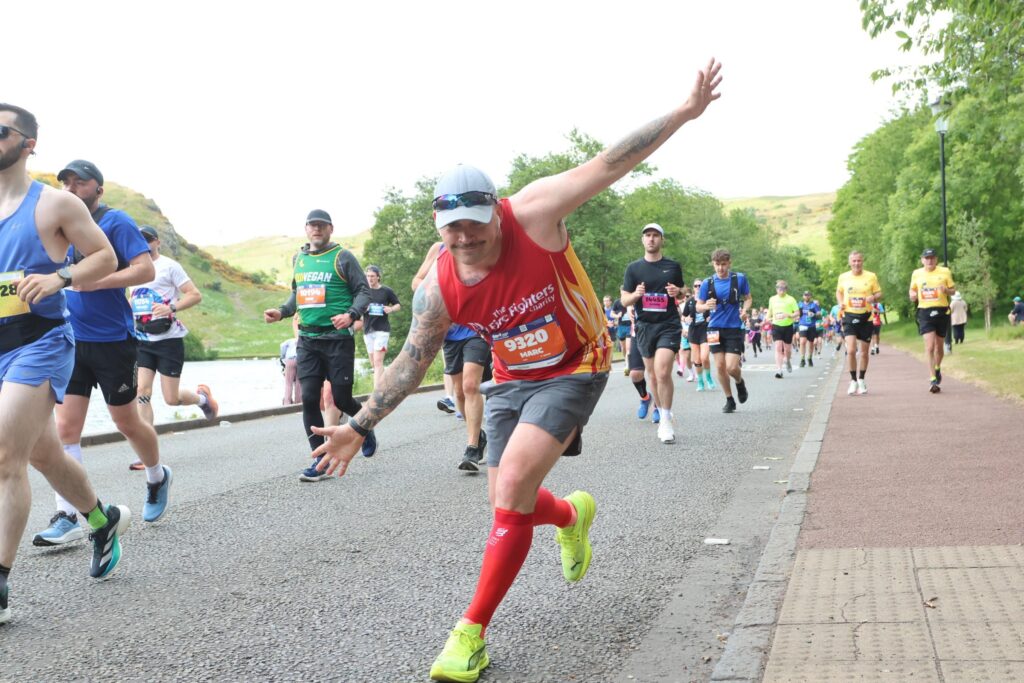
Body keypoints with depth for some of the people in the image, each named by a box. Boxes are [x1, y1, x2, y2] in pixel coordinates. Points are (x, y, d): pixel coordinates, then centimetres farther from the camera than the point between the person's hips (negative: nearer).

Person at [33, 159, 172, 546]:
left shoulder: (116, 222, -8)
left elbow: (146, 270, -17)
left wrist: (93, 282, -24)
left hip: (113, 341, -5)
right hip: (71, 341, 5)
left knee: (126, 421, 9)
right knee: (65, 427, -3)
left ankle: (158, 478, 36)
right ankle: (66, 518, -3)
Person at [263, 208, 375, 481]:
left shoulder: (343, 257, -2)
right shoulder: (298, 258, 14)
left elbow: (363, 291, -5)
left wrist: (352, 315, -22)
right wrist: (281, 312, 9)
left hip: (338, 338, -5)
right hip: (307, 340, 5)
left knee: (341, 398, -2)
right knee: (309, 398, -4)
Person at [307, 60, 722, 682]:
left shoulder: (532, 214, -23)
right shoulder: (439, 288, -14)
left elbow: (610, 165, -21)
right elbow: (411, 363, -2)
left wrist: (685, 113, -22)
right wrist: (359, 427, -2)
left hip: (576, 368, -5)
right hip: (513, 378, 5)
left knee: (512, 488, -20)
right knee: (509, 503, 8)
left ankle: (473, 632, -9)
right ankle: (573, 515, 47)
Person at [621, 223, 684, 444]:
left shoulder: (673, 266, 6)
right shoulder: (633, 268, 6)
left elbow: (682, 294, 18)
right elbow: (624, 300, 6)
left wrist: (678, 292, -6)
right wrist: (635, 294, -16)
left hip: (669, 325, -2)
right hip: (645, 326, 2)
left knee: (663, 372, -18)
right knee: (653, 376, 9)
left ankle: (666, 421, -10)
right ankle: (661, 413, 28)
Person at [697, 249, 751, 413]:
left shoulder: (740, 278, -2)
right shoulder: (707, 283, 0)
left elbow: (748, 298, 10)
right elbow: (698, 306, 6)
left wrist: (745, 310, -10)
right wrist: (706, 306, -17)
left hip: (734, 328, -2)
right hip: (715, 328, 2)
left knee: (732, 367, -10)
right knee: (720, 366, 1)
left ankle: (740, 383, 25)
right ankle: (729, 400, 18)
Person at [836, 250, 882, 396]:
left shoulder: (871, 277, 0)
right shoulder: (843, 277, 3)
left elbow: (879, 294, 6)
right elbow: (839, 291, 19)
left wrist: (874, 298, -17)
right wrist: (840, 302, -1)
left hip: (865, 317, 0)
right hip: (849, 316, 0)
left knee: (863, 351, 9)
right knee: (851, 350, -14)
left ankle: (861, 380, 27)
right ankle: (853, 381, 0)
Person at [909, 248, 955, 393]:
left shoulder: (945, 272, 4)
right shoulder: (916, 274, 7)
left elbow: (953, 289, 7)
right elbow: (912, 289, 20)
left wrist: (946, 290, -15)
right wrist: (912, 295, -3)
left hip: (942, 311, 1)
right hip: (925, 312, -1)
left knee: (939, 345, 13)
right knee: (929, 346, -13)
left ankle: (937, 369, 41)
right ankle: (933, 380, -14)